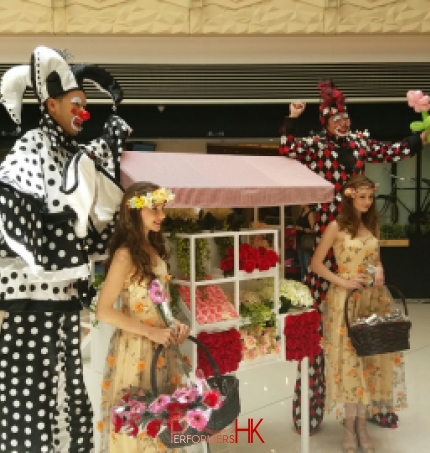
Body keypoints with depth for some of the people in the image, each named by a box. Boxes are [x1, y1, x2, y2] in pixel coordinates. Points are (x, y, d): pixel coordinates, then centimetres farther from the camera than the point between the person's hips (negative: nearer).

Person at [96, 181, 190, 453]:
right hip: (135, 348, -7)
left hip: (160, 347, 7)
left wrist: (175, 324, -2)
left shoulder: (154, 248, 7)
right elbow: (103, 311, -21)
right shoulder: (125, 254, -17)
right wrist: (151, 332, -22)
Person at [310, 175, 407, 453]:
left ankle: (362, 424, 22)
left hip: (372, 299, 5)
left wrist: (379, 270, -2)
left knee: (369, 357, 7)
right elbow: (316, 263, -7)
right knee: (349, 357, 1)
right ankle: (350, 426, 16)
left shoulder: (373, 225, 10)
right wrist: (343, 281, -16)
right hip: (345, 299, -5)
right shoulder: (336, 227, -7)